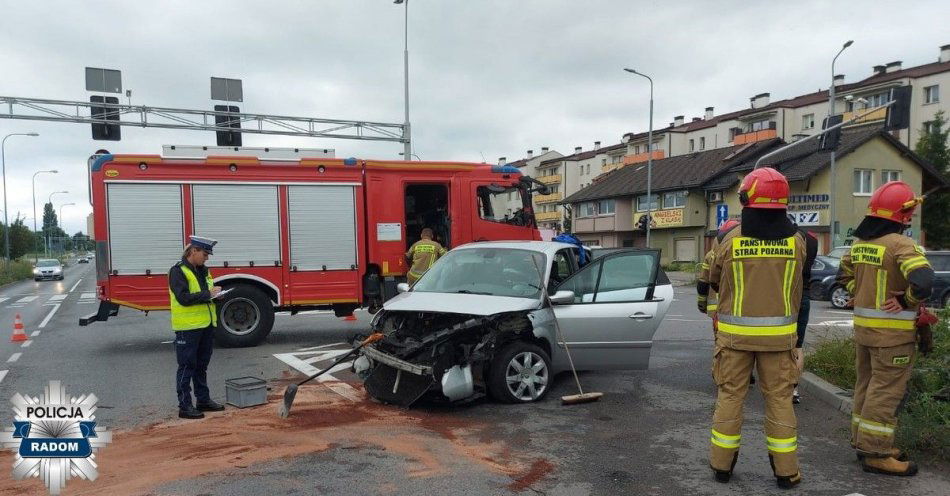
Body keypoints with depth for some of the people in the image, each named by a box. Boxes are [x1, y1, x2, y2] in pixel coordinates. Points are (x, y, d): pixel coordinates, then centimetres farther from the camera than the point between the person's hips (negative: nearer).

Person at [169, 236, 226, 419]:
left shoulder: (203, 270, 14)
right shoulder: (178, 271, -12)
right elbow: (183, 298, -21)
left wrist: (216, 294, 1)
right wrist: (207, 294, -19)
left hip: (206, 325, 8)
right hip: (188, 328, -8)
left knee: (201, 366, 16)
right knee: (187, 367, -1)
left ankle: (203, 400, 26)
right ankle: (184, 406, 6)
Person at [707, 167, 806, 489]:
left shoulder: (731, 239, -9)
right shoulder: (796, 240, -4)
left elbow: (714, 280, 5)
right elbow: (796, 290, 6)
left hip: (736, 332, -1)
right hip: (778, 334, 1)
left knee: (730, 396, 9)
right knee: (779, 398, 10)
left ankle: (722, 464, 18)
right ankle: (785, 470, 17)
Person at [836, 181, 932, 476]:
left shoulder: (860, 243, 7)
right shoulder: (901, 244, -18)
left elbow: (844, 275, 20)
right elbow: (923, 283, -29)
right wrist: (908, 301, -12)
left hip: (863, 325, 8)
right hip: (892, 330, -8)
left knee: (866, 385, 18)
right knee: (886, 391, 0)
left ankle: (863, 441, 28)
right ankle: (876, 454, 6)